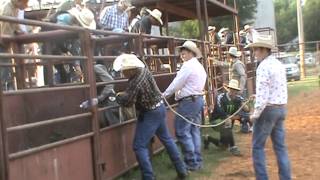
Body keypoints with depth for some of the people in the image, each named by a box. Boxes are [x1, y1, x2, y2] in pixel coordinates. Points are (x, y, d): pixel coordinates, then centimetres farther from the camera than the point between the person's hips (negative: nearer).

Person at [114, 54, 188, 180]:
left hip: (150, 114, -9)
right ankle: (181, 170, 28)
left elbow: (127, 102, -22)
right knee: (166, 139, 20)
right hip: (159, 108, 9)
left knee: (139, 146, -3)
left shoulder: (136, 82, -28)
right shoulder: (144, 70, -2)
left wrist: (119, 96, -2)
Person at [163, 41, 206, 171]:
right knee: (194, 130, 12)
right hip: (198, 99, 10)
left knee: (182, 132, -5)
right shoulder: (200, 67, 17)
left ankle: (191, 162, -2)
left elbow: (176, 83, -14)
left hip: (188, 101, -10)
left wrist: (164, 95, -4)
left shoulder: (188, 65, -14)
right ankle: (197, 161, 15)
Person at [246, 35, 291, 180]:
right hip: (281, 108, 8)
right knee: (280, 146, 10)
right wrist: (281, 106, 17)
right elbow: (282, 89, 14)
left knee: (257, 146, 2)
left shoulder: (263, 66, -15)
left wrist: (256, 113, -14)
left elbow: (262, 93, -20)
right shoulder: (279, 65, 11)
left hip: (267, 109, -8)